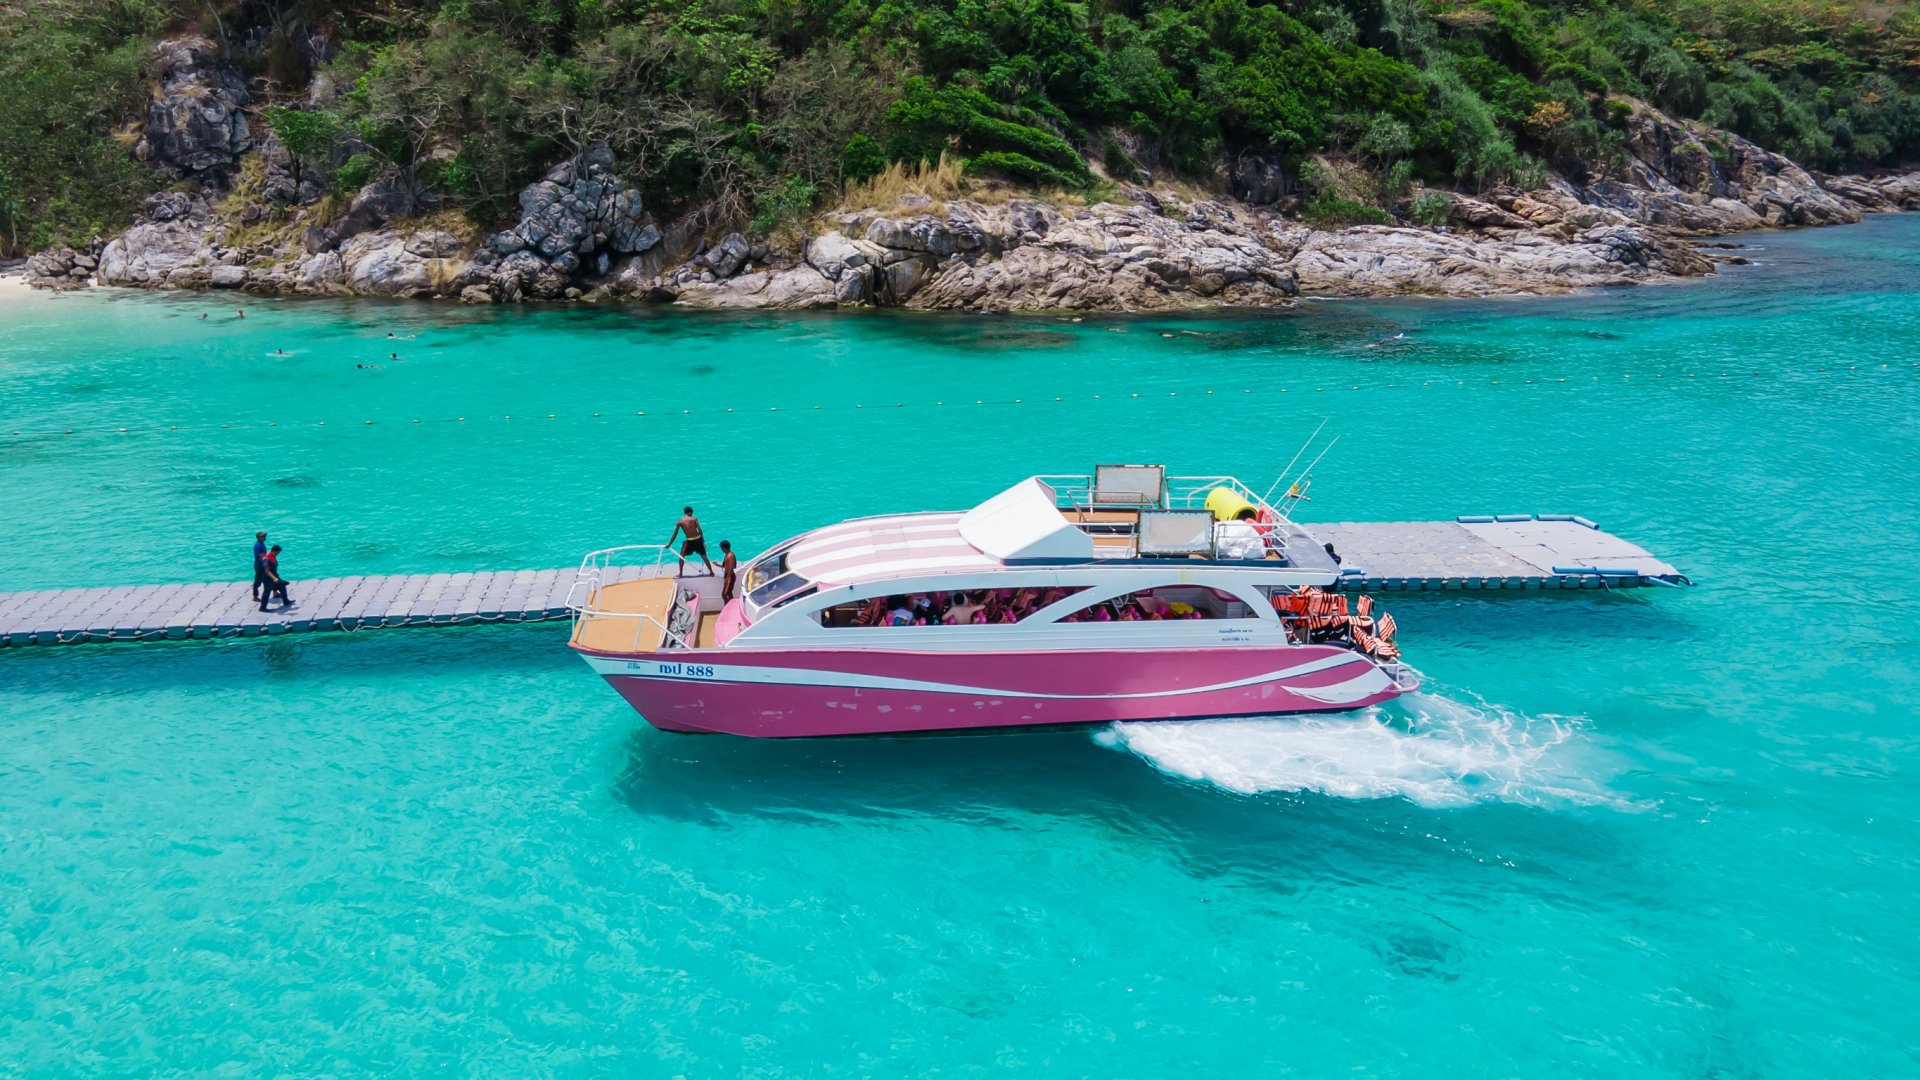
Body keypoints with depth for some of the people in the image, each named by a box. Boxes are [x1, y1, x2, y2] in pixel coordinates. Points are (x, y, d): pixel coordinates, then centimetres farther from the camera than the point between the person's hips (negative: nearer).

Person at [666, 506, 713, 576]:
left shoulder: (679, 522, 1)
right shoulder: (694, 519, -1)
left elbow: (675, 534, 4)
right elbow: (700, 530, -7)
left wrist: (669, 544, 13)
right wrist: (703, 541, -1)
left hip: (689, 541, -1)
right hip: (698, 539, 1)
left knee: (682, 555, 18)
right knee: (704, 556, 12)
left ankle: (680, 574, 17)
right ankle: (711, 572, 16)